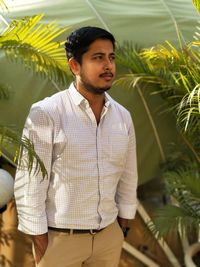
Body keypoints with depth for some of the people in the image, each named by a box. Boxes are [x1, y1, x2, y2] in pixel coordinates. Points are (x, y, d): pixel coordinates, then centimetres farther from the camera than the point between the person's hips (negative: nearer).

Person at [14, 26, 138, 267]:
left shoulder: (123, 116, 2)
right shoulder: (46, 114, -14)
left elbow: (128, 177, 10)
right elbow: (28, 183, -13)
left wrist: (122, 227, 12)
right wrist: (39, 242, -12)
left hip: (109, 235, 5)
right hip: (59, 237, -5)